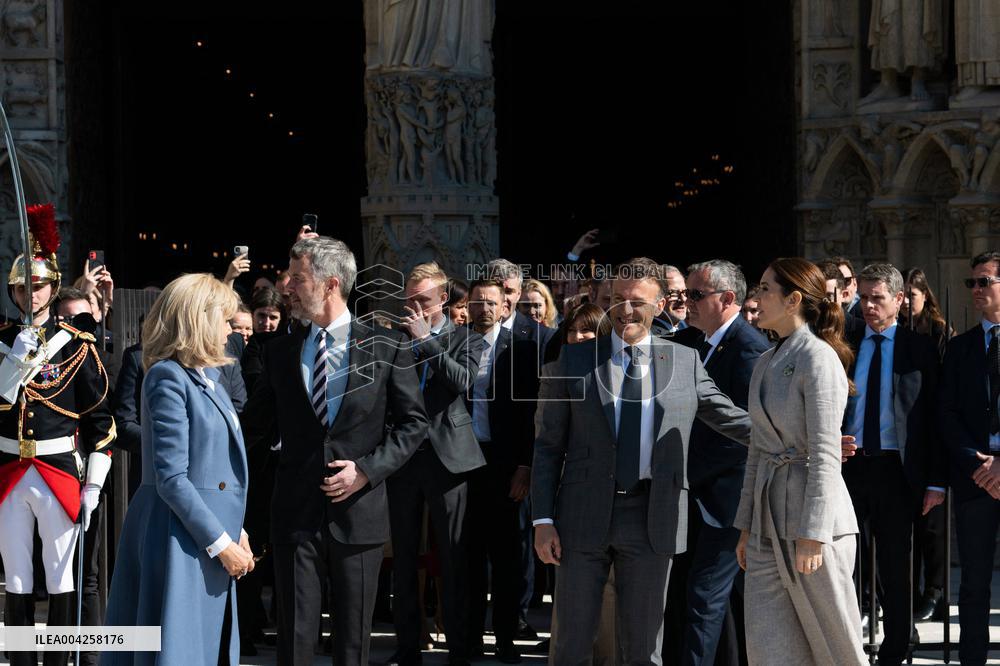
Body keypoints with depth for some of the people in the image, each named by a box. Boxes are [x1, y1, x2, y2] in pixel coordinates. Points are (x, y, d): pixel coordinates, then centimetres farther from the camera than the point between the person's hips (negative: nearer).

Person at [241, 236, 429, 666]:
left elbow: (413, 422, 1)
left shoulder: (386, 347, 0)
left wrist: (369, 469, -10)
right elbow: (255, 425, 11)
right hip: (296, 514, 1)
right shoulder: (280, 352, 7)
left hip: (359, 513, -1)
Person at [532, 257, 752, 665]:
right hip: (584, 516, -1)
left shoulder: (685, 362, 7)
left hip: (651, 520, 1)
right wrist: (542, 520, -3)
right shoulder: (574, 360, 5)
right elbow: (547, 445, 5)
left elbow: (729, 417, 13)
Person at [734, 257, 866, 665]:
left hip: (813, 512, -8)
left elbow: (825, 453, -17)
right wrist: (747, 525, 17)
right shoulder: (766, 363, 14)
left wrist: (812, 535, -21)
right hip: (770, 517, 8)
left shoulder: (819, 358, -12)